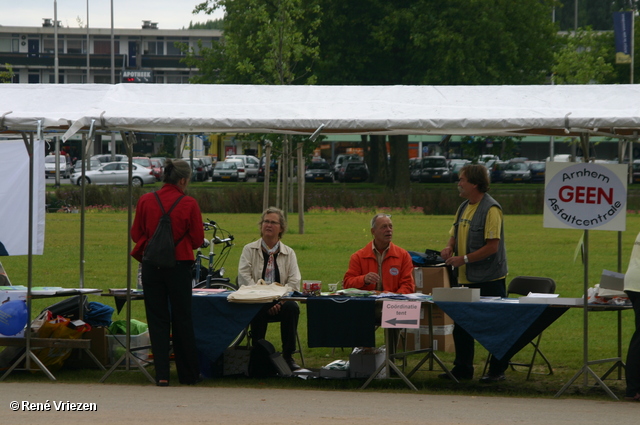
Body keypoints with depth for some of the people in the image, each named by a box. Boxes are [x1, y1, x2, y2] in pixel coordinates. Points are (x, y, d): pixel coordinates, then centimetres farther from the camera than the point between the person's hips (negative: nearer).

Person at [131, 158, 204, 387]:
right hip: (179, 264, -1)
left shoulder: (145, 201, -2)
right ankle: (188, 374, 19)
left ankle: (162, 374, 0)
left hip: (151, 265, 1)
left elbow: (136, 234, 6)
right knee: (182, 319, 10)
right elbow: (198, 239, -2)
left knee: (157, 319, 6)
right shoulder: (188, 204, -8)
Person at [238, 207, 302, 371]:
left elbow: (294, 282, 3)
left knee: (292, 307, -32)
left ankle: (288, 356, -22)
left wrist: (281, 300, -17)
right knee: (258, 310, -37)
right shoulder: (249, 250, 11)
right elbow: (244, 278, -3)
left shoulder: (289, 253, 15)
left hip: (280, 303, 1)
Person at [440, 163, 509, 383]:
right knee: (461, 326, 13)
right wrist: (450, 247, 1)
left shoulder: (490, 209, -15)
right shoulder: (464, 207, 11)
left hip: (489, 279, -9)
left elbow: (492, 246, -20)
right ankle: (462, 368, 22)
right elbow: (455, 233, 24)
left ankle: (498, 371, 7)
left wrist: (464, 259, -20)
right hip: (466, 278, 9)